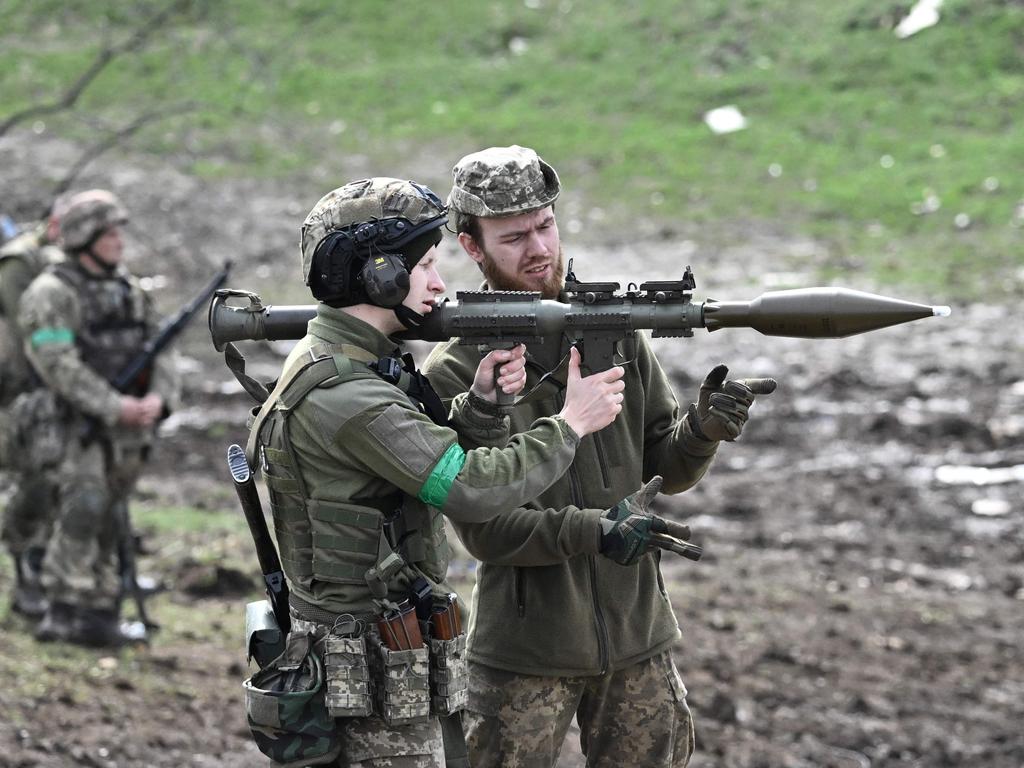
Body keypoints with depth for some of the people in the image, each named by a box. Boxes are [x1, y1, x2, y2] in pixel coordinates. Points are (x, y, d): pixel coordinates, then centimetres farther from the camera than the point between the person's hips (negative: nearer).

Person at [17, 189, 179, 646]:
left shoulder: (130, 291, 13)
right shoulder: (51, 294, -8)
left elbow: (156, 353, 12)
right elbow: (59, 365, -17)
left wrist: (158, 398, -9)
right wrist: (115, 407, -22)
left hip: (131, 428, 7)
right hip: (82, 425, -7)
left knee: (110, 526, 9)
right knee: (82, 511, -17)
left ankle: (98, 614, 15)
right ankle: (62, 612, -17)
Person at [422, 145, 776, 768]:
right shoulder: (455, 374, -9)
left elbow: (665, 470, 7)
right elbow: (484, 527, -14)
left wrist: (702, 431, -14)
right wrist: (598, 531, -27)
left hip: (638, 641, 4)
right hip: (526, 656, -4)